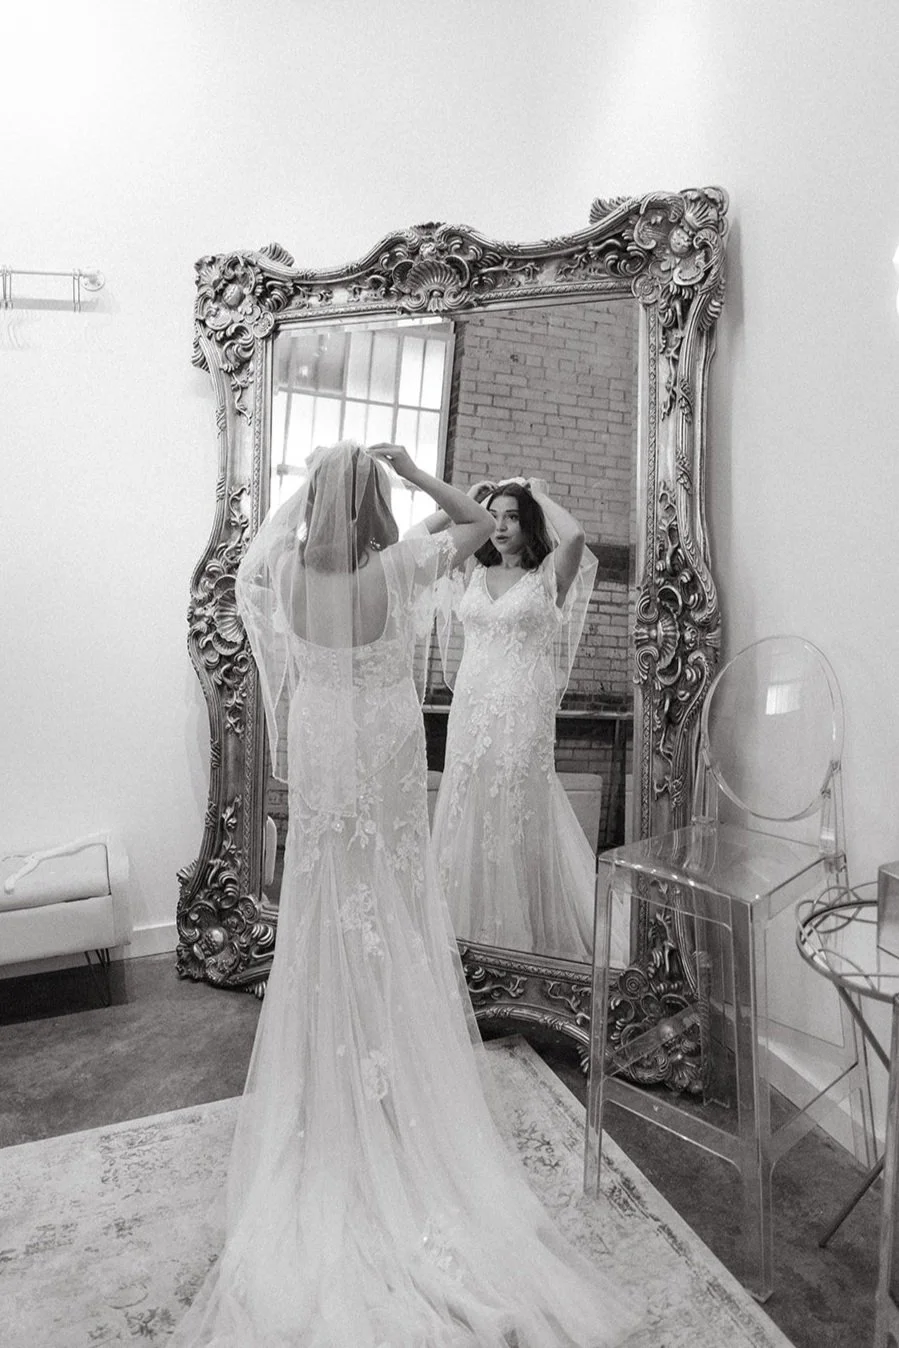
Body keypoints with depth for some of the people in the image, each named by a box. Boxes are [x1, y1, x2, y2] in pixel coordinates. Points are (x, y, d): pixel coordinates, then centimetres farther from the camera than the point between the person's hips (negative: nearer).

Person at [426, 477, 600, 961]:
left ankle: (525, 930, 21)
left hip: (524, 711, -4)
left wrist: (539, 493, -3)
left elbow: (574, 536, -19)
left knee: (519, 818, 4)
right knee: (467, 814, 10)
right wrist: (467, 499, 11)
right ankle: (469, 924, 27)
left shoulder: (548, 576, 0)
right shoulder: (473, 573, 11)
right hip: (470, 707, 4)